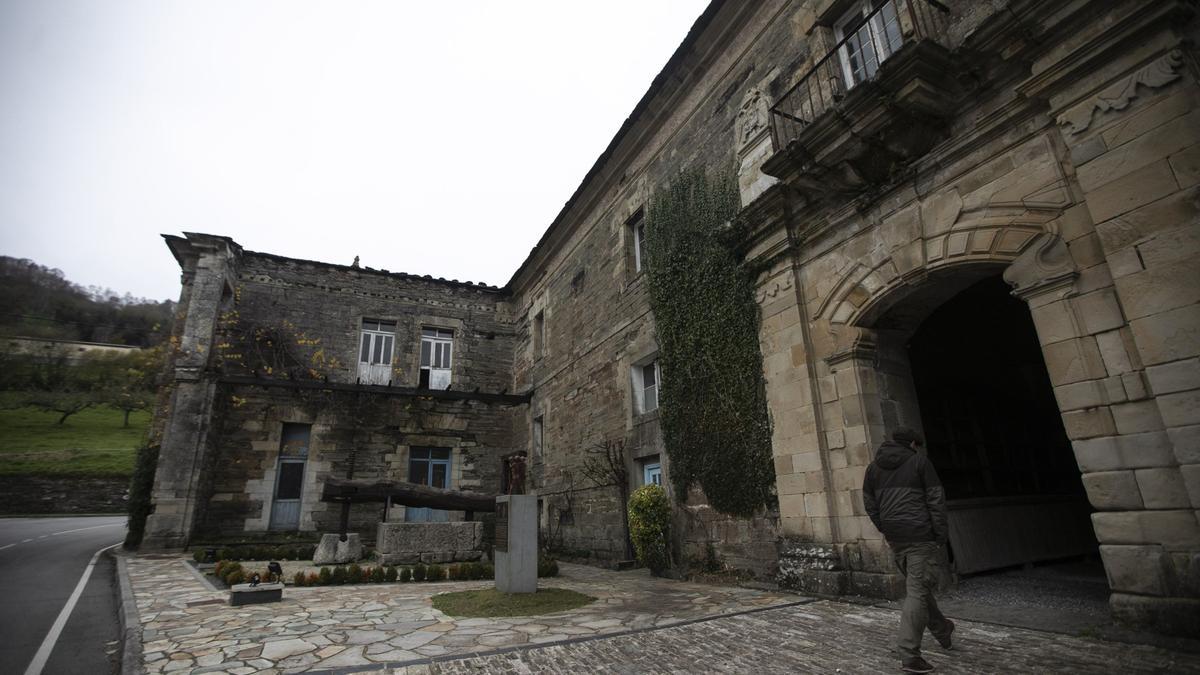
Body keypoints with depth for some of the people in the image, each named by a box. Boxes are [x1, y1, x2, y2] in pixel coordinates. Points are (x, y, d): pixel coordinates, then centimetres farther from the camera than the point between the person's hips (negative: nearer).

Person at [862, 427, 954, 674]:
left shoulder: (874, 467, 12)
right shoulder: (919, 461, -2)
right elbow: (936, 499, -6)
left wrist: (885, 530, 15)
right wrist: (941, 535, -3)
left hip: (894, 538, 5)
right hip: (920, 535, -5)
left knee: (917, 586, 22)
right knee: (917, 591, -4)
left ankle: (941, 630, 40)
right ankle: (909, 655, -6)